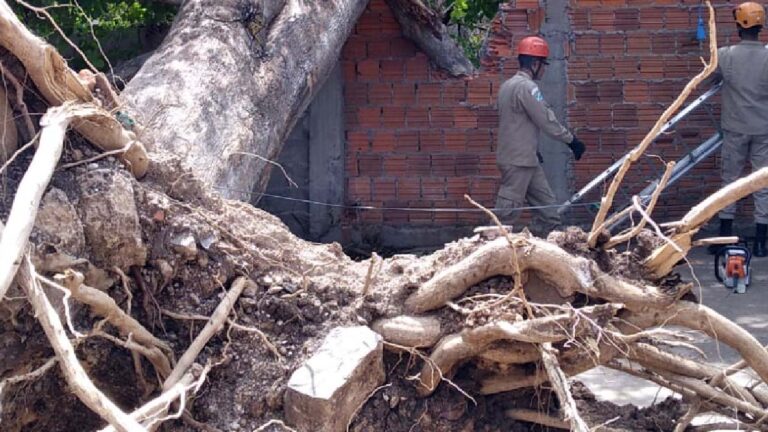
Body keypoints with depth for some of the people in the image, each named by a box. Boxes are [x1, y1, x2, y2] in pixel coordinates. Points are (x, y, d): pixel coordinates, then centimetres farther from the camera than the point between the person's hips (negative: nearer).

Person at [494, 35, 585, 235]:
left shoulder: (509, 85, 14)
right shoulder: (526, 87, -16)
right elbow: (546, 119, -16)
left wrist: (533, 149, 25)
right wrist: (571, 140, -8)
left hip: (526, 158, 10)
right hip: (518, 160, -10)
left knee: (545, 203, 12)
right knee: (508, 209, -6)